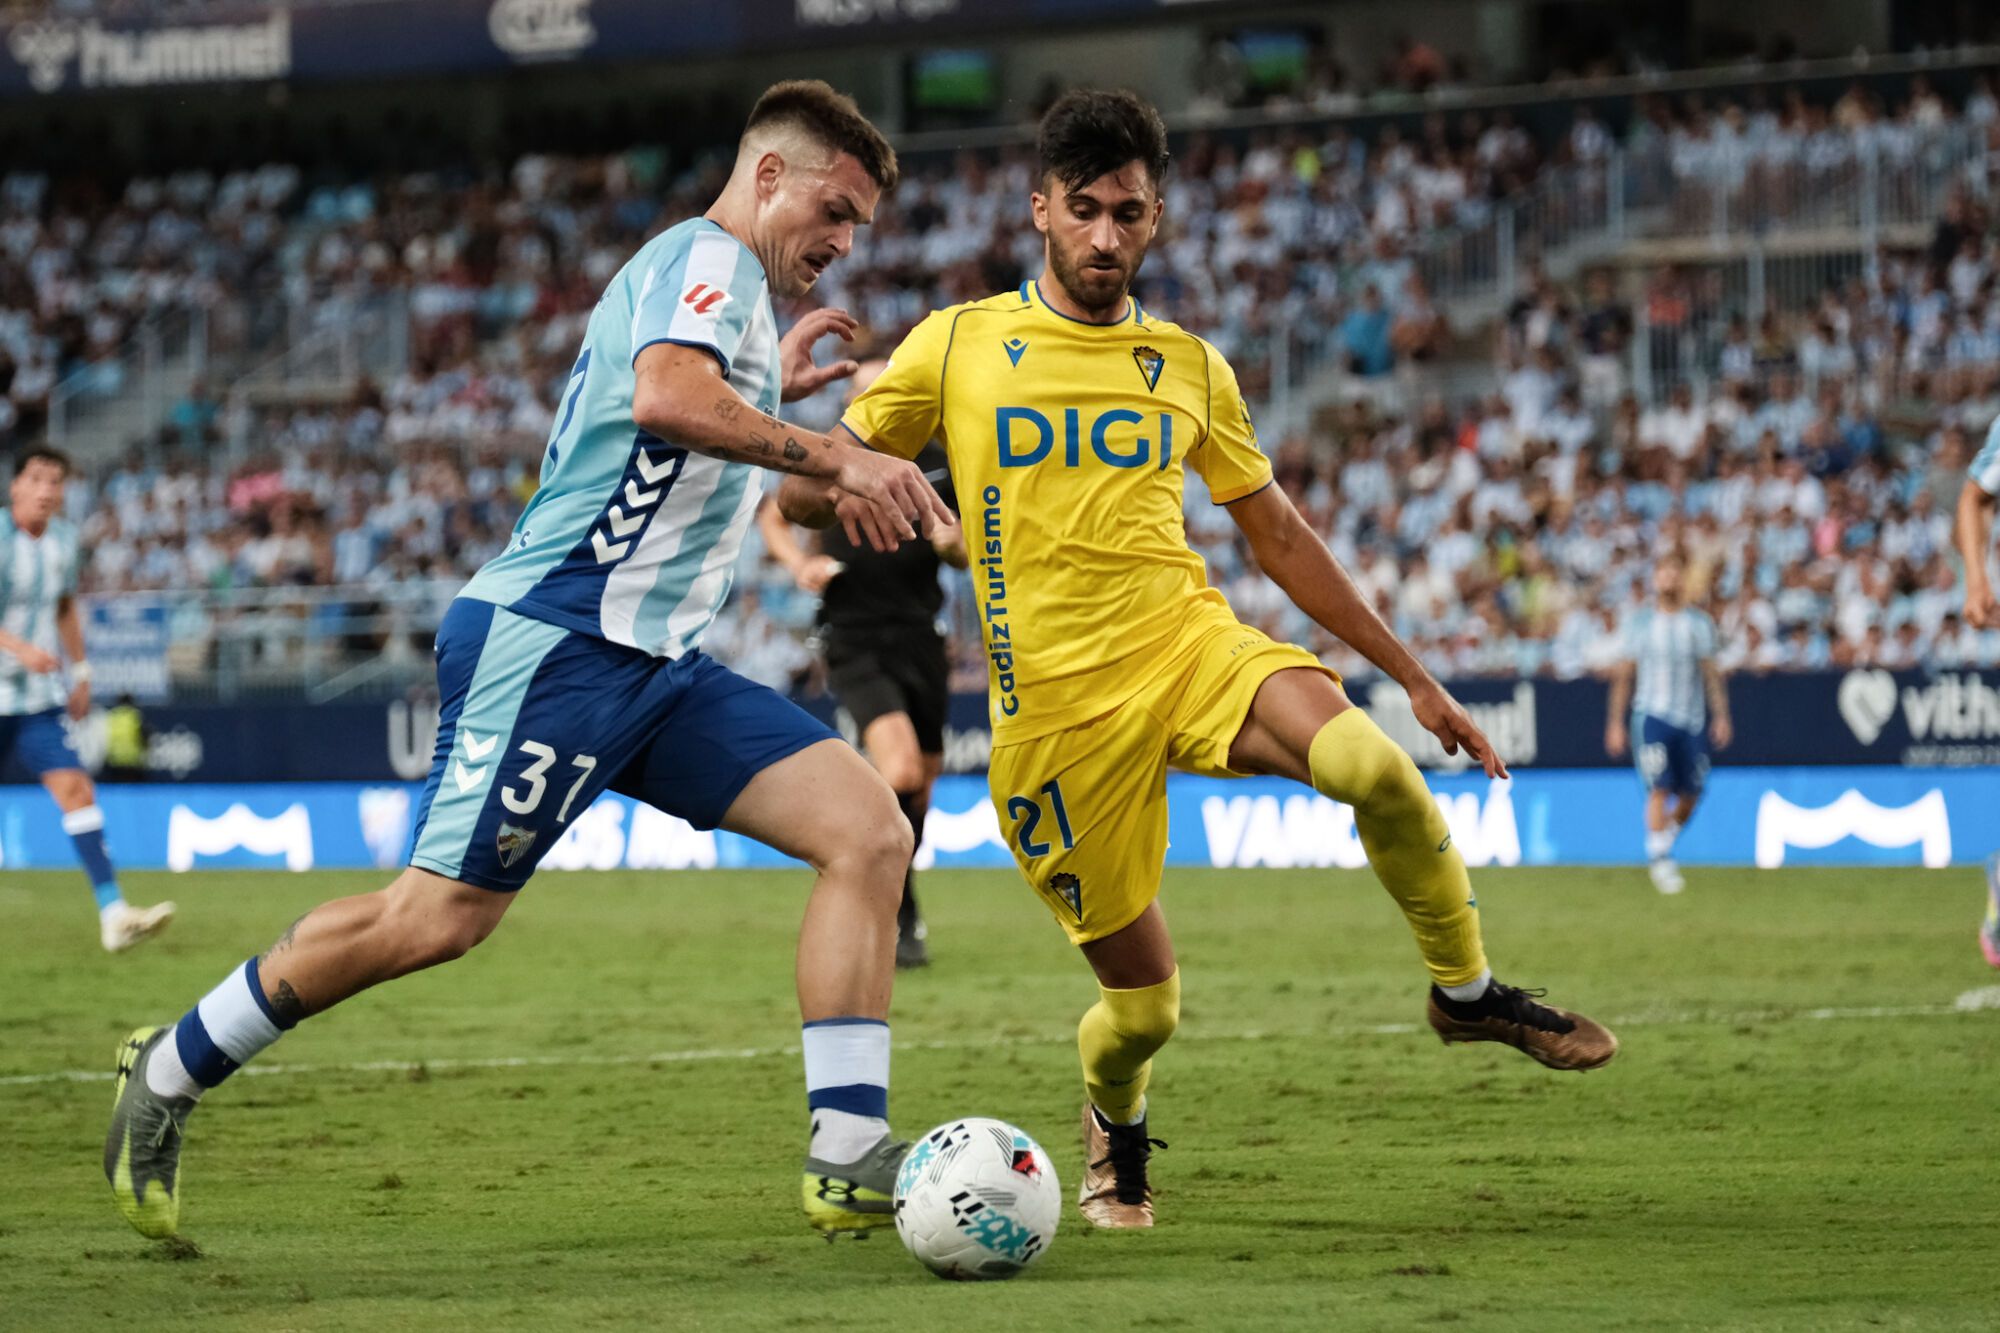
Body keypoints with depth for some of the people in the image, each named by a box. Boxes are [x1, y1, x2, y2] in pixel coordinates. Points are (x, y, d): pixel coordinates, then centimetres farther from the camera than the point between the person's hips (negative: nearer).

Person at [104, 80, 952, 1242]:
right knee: (439, 919, -10)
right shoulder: (705, 257, -6)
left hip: (655, 664, 10)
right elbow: (664, 397, -29)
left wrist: (772, 391, 32)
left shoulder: (734, 295, 24)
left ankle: (852, 1161, -12)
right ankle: (169, 1073, 9)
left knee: (871, 832, -6)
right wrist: (834, 459, -31)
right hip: (555, 636, -10)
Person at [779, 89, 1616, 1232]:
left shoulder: (1189, 367, 11)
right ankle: (1116, 1126, 37)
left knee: (1372, 765, -30)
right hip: (1058, 702, -2)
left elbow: (1279, 534, 18)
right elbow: (807, 488, 7)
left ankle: (1468, 989, -6)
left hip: (1193, 642, 2)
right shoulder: (957, 347, 4)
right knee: (1143, 1005, -1)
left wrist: (1415, 676, 14)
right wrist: (846, 496, -20)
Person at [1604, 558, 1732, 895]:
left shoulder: (1700, 623, 7)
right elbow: (1624, 675, 9)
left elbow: (1711, 671, 7)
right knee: (1659, 789, -14)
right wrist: (1616, 722, 6)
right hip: (1652, 715, -2)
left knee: (1690, 794, 2)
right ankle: (1659, 860, -11)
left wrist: (1721, 716, -2)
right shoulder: (1639, 622, 5)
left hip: (1692, 719, 2)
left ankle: (1665, 840, 26)